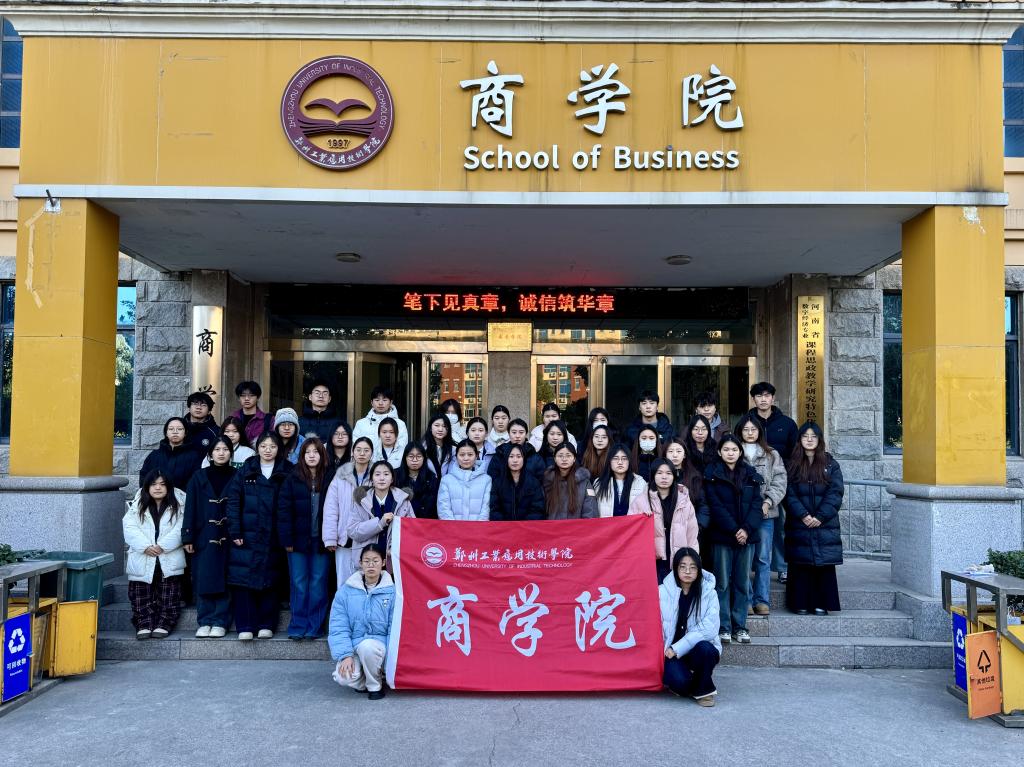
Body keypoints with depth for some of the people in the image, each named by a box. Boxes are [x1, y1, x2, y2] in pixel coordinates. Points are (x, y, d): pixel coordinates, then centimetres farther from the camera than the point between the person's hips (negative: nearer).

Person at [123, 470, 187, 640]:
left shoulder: (178, 507, 3)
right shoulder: (137, 507, 8)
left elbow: (180, 530, -8)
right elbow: (129, 528, -4)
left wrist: (162, 546, -19)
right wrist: (146, 547, -17)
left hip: (169, 562, -1)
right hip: (142, 563, 2)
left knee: (169, 598, -5)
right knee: (141, 598, -3)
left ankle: (163, 625, -2)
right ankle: (144, 625, -1)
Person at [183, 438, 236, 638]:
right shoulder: (199, 477, 6)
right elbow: (190, 508, 3)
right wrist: (188, 537, -3)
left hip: (227, 537, 0)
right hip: (204, 537, 1)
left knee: (224, 581, 2)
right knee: (203, 580, 1)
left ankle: (220, 622, 9)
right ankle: (204, 622, 10)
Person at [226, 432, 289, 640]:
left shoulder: (286, 473, 5)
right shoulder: (246, 471, 6)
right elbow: (233, 501, 1)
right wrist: (235, 532, -7)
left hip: (272, 537, 0)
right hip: (246, 536, 0)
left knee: (269, 580, 4)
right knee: (243, 579, -4)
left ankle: (266, 625, 13)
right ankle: (245, 626, 3)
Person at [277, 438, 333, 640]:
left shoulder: (330, 479, 2)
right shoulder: (293, 478, 2)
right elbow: (284, 510, -1)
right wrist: (287, 540, -7)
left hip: (321, 541, 0)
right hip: (299, 540, 0)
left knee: (318, 585, 4)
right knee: (299, 584, 4)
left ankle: (315, 627, 14)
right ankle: (298, 627, 13)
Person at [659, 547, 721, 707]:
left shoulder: (708, 593, -5)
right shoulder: (663, 592, -3)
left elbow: (708, 629, -15)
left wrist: (677, 649, -19)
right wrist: (666, 651, -15)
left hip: (700, 648, 1)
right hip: (671, 652, 0)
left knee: (704, 648, -34)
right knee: (678, 680, -30)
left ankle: (703, 689, -5)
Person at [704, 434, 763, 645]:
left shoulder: (751, 475, 11)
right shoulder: (712, 475, 0)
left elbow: (756, 504, 4)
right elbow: (716, 506, -7)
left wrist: (747, 529, -10)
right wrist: (734, 530, -14)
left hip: (747, 535, 3)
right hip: (722, 536, -3)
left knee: (742, 582, 7)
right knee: (723, 582, 0)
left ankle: (740, 626, 14)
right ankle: (724, 627, 6)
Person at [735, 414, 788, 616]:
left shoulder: (772, 455, 10)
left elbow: (779, 482, 3)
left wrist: (768, 502, -10)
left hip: (765, 514, 1)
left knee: (763, 558, 4)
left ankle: (762, 600, 12)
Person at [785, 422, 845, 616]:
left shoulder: (830, 464, 5)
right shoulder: (792, 465, 6)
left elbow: (835, 494, -2)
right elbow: (790, 494, -1)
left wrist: (820, 517, -11)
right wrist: (803, 515, -13)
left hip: (825, 525, 0)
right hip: (799, 526, 0)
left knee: (824, 565, 1)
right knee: (800, 565, 1)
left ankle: (822, 604, 9)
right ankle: (801, 603, 8)